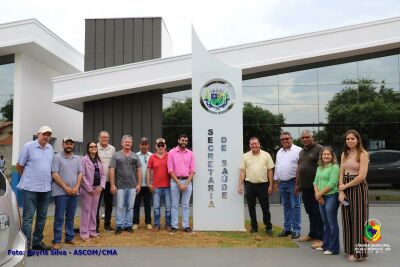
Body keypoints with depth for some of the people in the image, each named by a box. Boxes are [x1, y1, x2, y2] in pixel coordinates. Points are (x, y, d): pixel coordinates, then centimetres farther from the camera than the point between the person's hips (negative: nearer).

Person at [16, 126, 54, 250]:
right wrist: (28, 177, 8)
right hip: (30, 188, -6)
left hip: (46, 188, 6)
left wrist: (45, 179, 14)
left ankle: (37, 242, 24)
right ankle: (26, 245, 4)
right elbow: (19, 166, 0)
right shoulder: (28, 146, -7)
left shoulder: (51, 148, 9)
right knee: (28, 217, -2)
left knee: (42, 217, 12)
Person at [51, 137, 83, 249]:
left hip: (74, 192, 5)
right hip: (61, 192, -5)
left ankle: (70, 238, 21)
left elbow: (80, 173, 10)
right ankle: (57, 241, 4)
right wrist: (65, 187, -13)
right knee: (59, 217, -2)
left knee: (70, 217, 12)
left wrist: (77, 187, -4)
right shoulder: (57, 157, -3)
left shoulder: (77, 159, 12)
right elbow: (54, 174, -9)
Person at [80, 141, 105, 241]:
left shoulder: (98, 160, 13)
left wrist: (101, 186, -4)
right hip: (87, 189, -6)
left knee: (94, 210, 11)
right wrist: (89, 188, -15)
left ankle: (92, 231, 20)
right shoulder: (84, 159, -6)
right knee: (86, 210, -3)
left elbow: (102, 175, 11)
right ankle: (84, 233, 2)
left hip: (97, 189, 6)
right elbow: (82, 175, -13)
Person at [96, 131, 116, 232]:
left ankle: (107, 224, 23)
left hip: (109, 180, 4)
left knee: (108, 203, 11)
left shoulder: (112, 149, 8)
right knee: (96, 204, 1)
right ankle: (96, 225, 11)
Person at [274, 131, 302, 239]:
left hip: (293, 182, -7)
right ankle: (287, 228, 21)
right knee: (286, 206, 13)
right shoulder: (279, 152, 15)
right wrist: (276, 181, 17)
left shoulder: (298, 150, -8)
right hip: (282, 182, 7)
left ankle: (296, 229, 5)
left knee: (295, 206, -2)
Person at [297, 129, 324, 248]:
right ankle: (312, 234, 25)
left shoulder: (319, 149, -9)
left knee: (317, 213, -2)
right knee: (310, 212, 15)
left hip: (315, 187, -8)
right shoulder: (302, 152, 17)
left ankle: (319, 238, 4)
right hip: (305, 187, 8)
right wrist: (297, 184, 20)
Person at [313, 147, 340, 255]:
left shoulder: (334, 167, -8)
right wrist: (317, 194, -4)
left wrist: (320, 194, -11)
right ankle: (326, 245, 23)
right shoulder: (319, 168, 15)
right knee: (325, 223, 15)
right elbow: (316, 182, 13)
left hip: (331, 197, -7)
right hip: (321, 198, 7)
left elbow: (332, 183, -16)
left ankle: (333, 248, 4)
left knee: (332, 223, -2)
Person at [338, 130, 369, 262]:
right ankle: (350, 249, 22)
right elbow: (341, 173, 7)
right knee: (347, 220, 10)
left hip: (358, 188, -6)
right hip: (345, 189, 6)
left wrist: (345, 186, -9)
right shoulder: (344, 154, 10)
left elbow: (361, 176, -16)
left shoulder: (363, 154, -8)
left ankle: (359, 252, 10)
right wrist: (341, 191, -5)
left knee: (358, 220, 0)